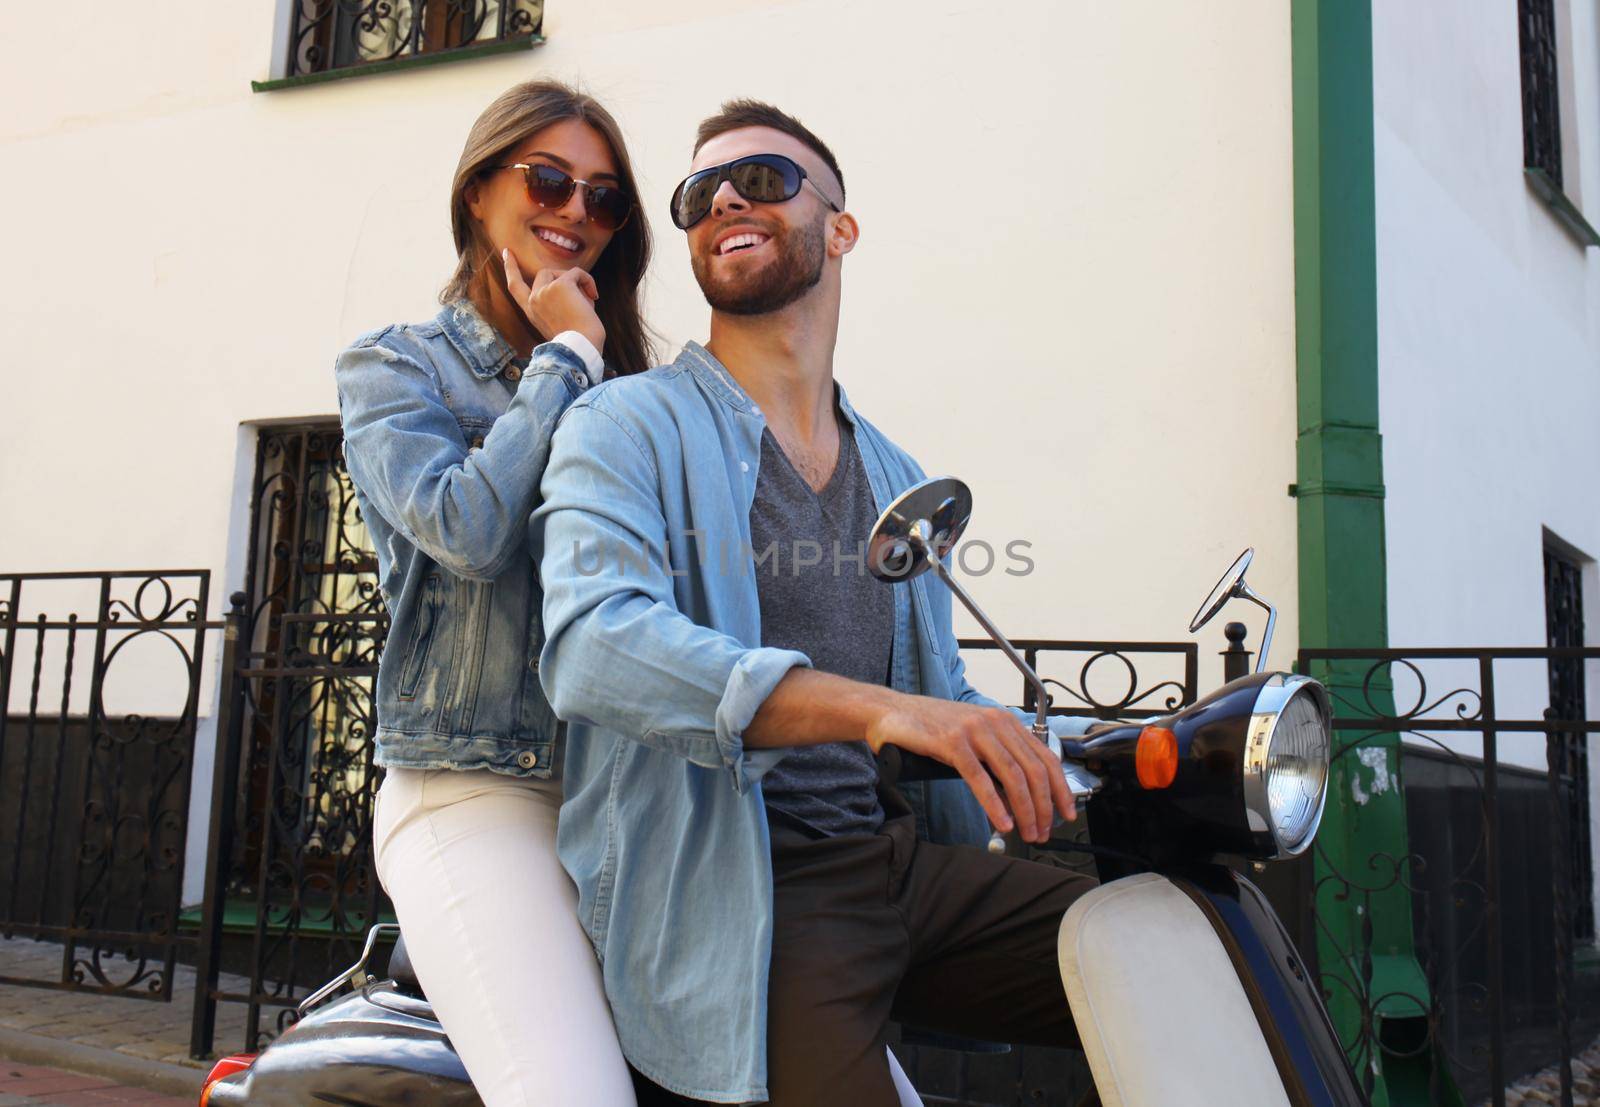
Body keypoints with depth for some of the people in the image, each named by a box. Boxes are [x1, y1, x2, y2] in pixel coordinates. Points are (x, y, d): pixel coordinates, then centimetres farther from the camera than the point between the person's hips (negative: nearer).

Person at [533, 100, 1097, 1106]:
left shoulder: (898, 480, 19)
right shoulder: (628, 426, -2)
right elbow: (594, 647, -21)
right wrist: (875, 709, -33)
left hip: (908, 862, 5)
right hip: (735, 896, -5)